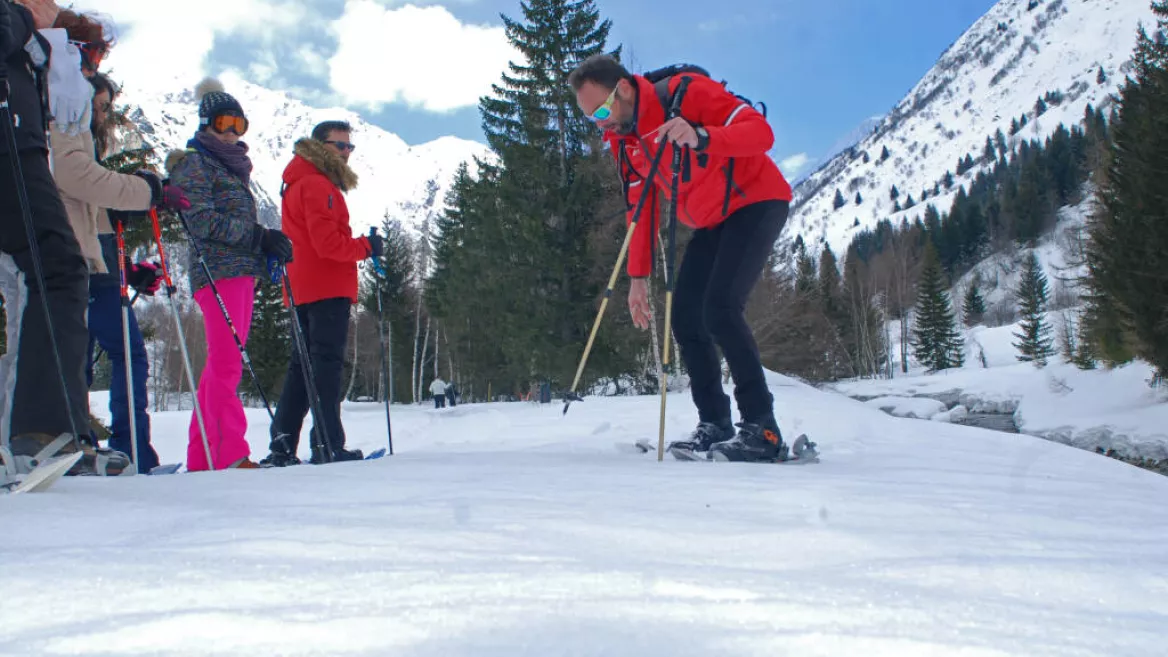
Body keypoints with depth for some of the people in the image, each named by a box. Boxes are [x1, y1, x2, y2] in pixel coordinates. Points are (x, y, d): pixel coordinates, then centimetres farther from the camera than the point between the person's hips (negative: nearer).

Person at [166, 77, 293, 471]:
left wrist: (268, 244, 4)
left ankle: (202, 456, 11)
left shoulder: (234, 166, 26)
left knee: (223, 363, 7)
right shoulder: (193, 162, 1)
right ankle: (230, 453, -16)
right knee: (226, 363, -14)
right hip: (217, 269, -8)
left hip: (242, 270, 8)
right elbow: (202, 220, -13)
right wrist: (257, 235, -14)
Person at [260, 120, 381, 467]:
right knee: (327, 363, -10)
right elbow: (327, 242, -18)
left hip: (304, 290, 10)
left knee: (302, 364, 11)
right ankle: (328, 445, -9)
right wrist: (366, 246, -6)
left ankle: (282, 446, 11)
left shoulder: (299, 183, 24)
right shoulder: (317, 185, -10)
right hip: (327, 289, -10)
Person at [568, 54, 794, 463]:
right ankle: (714, 425, 10)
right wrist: (638, 275, 2)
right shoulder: (621, 139, 0)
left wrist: (700, 137, -45)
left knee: (720, 307, -23)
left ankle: (762, 429, -16)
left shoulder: (687, 92, -22)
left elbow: (761, 132, -28)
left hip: (757, 201, -8)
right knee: (685, 317, 0)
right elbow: (641, 208, 6)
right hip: (711, 223, 8)